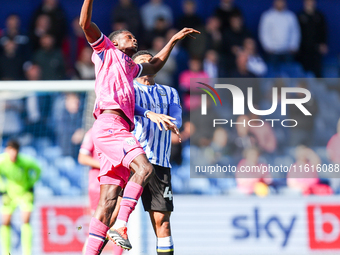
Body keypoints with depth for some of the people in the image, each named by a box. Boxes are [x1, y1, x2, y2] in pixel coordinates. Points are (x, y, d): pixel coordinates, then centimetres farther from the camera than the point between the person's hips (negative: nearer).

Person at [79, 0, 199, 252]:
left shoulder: (130, 67, 33)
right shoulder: (106, 51, 12)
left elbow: (154, 66, 51)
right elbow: (85, 24, -2)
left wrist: (174, 39, 51)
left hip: (120, 131, 8)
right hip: (110, 124, -8)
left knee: (109, 201, -1)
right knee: (144, 168, -26)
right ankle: (121, 225, -30)